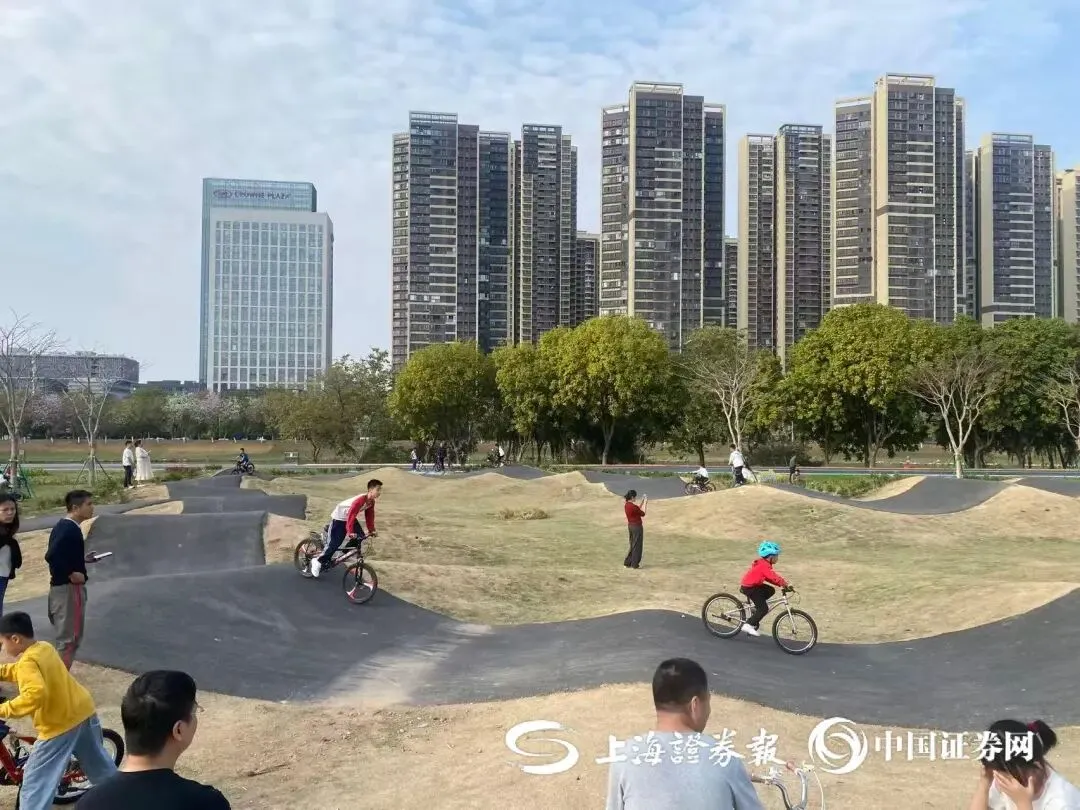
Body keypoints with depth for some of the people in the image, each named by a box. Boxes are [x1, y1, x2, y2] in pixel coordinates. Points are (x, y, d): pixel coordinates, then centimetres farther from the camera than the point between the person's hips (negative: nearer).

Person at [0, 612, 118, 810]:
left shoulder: (28, 662, -20)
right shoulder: (45, 648, 8)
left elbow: (35, 694, -35)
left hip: (60, 725, -9)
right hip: (85, 711, 9)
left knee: (35, 783, 1)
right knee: (98, 761, 29)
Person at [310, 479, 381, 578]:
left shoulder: (371, 501, -8)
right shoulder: (360, 500, -35)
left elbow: (370, 516, 2)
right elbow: (351, 516, -40)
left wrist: (371, 530, -3)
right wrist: (350, 532, -46)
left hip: (350, 517, 8)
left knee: (360, 537, -4)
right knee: (334, 543, -8)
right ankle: (318, 561, 7)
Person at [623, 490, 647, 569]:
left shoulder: (626, 505, 4)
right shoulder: (633, 506, -23)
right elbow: (642, 514, -9)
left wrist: (642, 502, 17)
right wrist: (645, 504, -1)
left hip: (630, 526, 9)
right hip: (637, 526, -9)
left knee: (633, 545, 18)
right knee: (637, 545, 3)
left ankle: (627, 562, 21)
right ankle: (635, 564, 10)